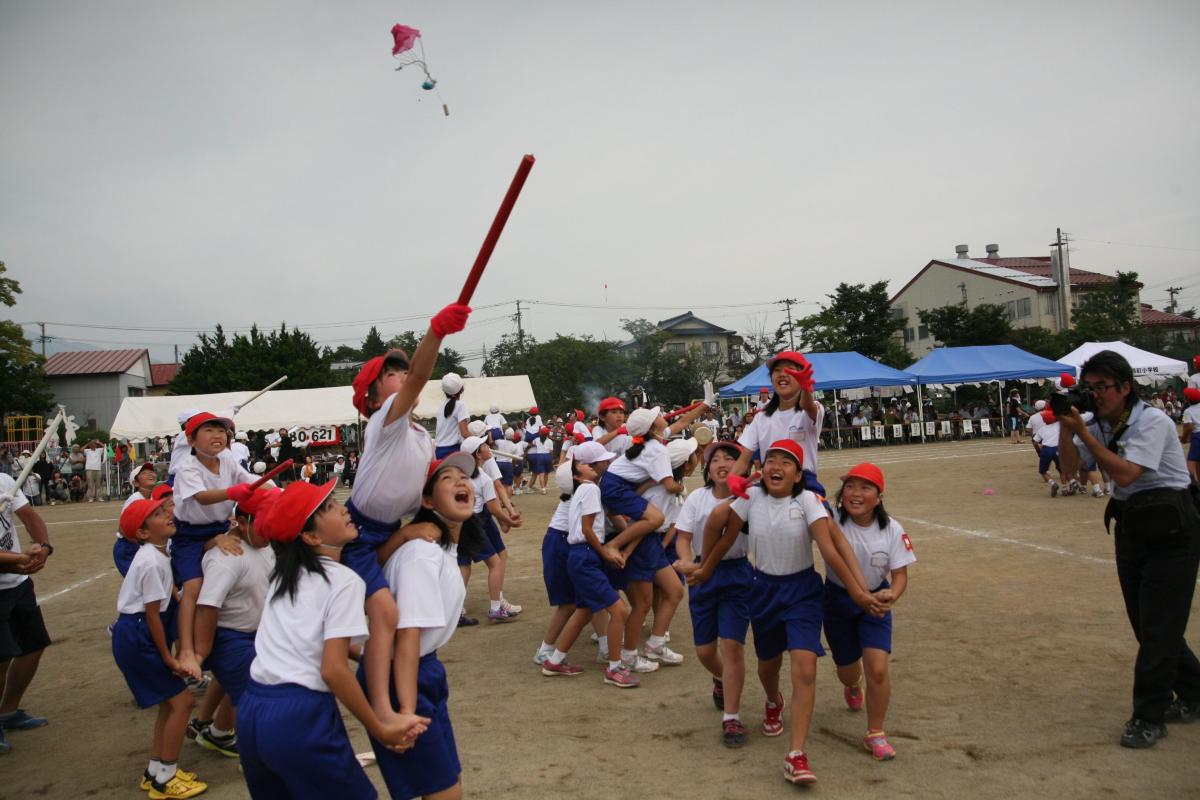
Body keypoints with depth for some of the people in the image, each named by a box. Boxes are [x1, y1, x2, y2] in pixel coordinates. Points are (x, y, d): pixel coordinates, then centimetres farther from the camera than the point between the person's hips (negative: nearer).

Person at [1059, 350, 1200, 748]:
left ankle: (1149, 717, 5)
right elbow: (1069, 465, -3)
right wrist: (1066, 429, -19)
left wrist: (1082, 431, -29)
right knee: (1147, 622, 13)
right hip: (1130, 526, 8)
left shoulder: (1152, 421, -19)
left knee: (1158, 626, -4)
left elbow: (1124, 474, -29)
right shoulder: (1100, 425, 5)